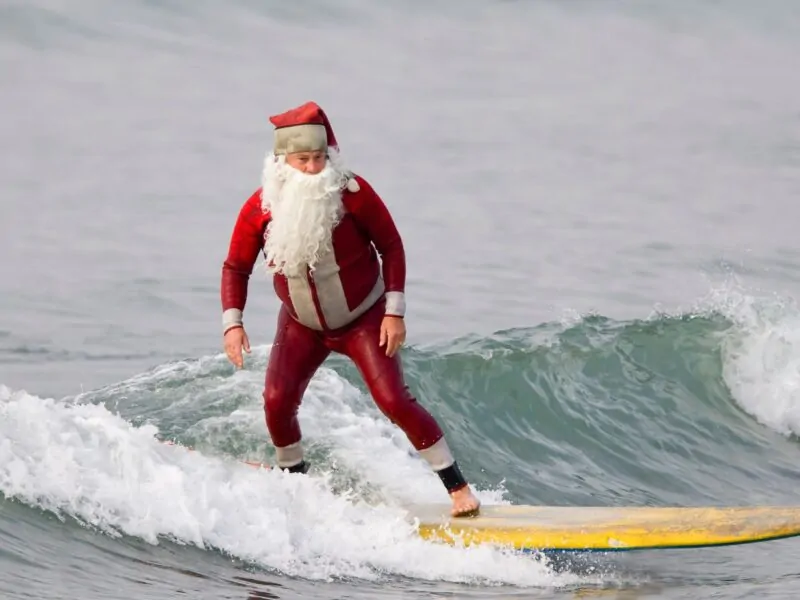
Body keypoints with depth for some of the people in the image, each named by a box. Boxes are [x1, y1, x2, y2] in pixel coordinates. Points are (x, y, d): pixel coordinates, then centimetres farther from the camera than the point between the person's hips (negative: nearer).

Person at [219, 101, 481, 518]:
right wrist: (232, 323, -18)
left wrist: (395, 311, -15)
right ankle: (292, 479, 15)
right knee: (277, 401, -13)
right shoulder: (260, 208, -18)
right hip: (301, 324, 3)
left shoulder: (352, 193, -24)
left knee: (393, 400, -14)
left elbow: (390, 245, -12)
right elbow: (236, 267, -6)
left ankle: (457, 487, -4)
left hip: (364, 319, -3)